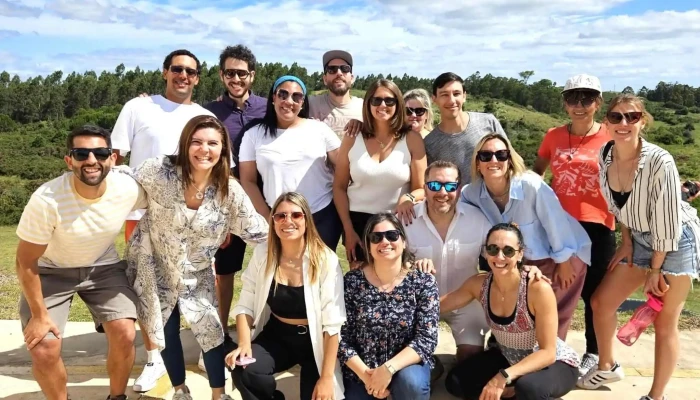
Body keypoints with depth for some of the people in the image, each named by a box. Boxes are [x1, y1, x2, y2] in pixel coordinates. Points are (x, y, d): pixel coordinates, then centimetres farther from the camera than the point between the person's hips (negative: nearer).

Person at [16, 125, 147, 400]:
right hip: (51, 271, -2)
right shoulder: (46, 200, -32)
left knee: (124, 335, -12)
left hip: (103, 267, 2)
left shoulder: (129, 190, -24)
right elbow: (26, 262, -18)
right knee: (44, 350, -14)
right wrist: (39, 315, -13)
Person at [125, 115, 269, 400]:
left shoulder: (229, 190, -17)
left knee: (210, 330, -4)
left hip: (196, 272, 1)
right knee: (165, 331, 12)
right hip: (154, 265, 0)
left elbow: (258, 232, -12)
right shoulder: (159, 171, -23)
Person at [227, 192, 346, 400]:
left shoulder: (325, 259, -17)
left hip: (314, 340, -2)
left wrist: (327, 377, -19)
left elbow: (333, 324, -17)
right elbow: (245, 305, -2)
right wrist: (244, 343, -19)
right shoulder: (262, 254, -6)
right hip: (276, 336, 2)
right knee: (243, 372, -25)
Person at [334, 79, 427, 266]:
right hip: (358, 221, 1)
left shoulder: (411, 140, -3)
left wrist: (409, 198, -24)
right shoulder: (352, 139, 0)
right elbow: (339, 187, 3)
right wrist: (348, 230, -2)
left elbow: (421, 188, -1)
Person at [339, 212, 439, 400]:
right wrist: (365, 374, -17)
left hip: (406, 364, -1)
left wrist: (389, 368, -24)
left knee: (411, 383, -31)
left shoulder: (423, 281, -10)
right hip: (360, 369, 2)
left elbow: (426, 339, -14)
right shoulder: (352, 281, -8)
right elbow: (341, 337, -5)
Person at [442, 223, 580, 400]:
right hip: (509, 358, 5)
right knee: (455, 382, -11)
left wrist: (504, 377, -37)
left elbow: (547, 352, -27)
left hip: (555, 362, -5)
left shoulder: (538, 288, -29)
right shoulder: (479, 284, -13)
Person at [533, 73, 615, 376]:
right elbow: (535, 173, 17)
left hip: (596, 226, -2)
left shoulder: (611, 139, -3)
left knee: (593, 291, 10)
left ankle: (593, 353, 28)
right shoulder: (554, 136, 4)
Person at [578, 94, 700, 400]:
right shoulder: (605, 155, -10)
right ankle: (607, 367, 32)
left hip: (675, 242, -6)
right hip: (640, 239, 6)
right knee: (601, 302, 9)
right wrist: (626, 242, 4)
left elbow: (667, 219, -22)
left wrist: (655, 269, -14)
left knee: (664, 323, 2)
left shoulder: (660, 162, -28)